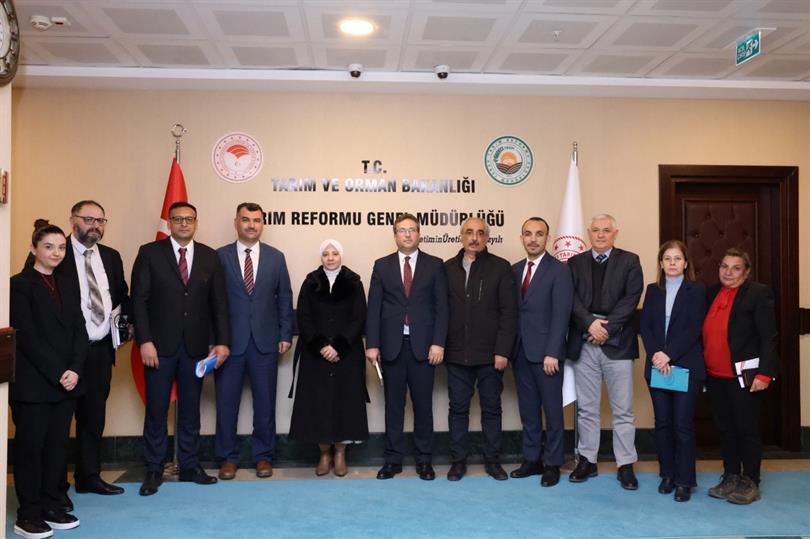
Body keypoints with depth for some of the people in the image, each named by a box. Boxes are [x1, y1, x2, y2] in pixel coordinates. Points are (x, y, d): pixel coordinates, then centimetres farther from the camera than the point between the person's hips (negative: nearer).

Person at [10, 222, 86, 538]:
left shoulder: (67, 286, 13)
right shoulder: (19, 285, -6)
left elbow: (79, 332, 8)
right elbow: (27, 337, -13)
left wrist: (74, 369, -7)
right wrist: (57, 373, -15)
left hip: (66, 382, 6)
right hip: (32, 383, -6)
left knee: (58, 446, 10)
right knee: (30, 447, 3)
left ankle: (52, 507, 20)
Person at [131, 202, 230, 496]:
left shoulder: (210, 257, 7)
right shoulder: (149, 253, 0)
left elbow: (219, 303, 6)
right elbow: (139, 299, -4)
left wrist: (222, 341, -1)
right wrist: (145, 341, -12)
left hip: (196, 346, 2)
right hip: (160, 345, -2)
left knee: (190, 409, 11)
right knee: (156, 410, 5)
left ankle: (189, 466, 23)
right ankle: (154, 470, 18)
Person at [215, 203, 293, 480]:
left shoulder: (276, 257, 6)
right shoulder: (219, 257, 1)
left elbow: (284, 298, 7)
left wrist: (285, 334, 2)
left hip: (265, 341, 1)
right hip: (229, 340, -1)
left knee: (265, 402, 8)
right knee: (226, 401, 6)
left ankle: (263, 456, 21)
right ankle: (228, 458, 20)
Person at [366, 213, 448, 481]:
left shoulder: (435, 265, 4)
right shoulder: (382, 265, 7)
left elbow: (441, 306, 0)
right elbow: (373, 307, 4)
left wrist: (438, 343, -8)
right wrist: (372, 344, -3)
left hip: (423, 345, -1)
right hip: (391, 345, 1)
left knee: (423, 404, 6)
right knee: (393, 405, 8)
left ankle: (424, 459, 17)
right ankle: (393, 459, 17)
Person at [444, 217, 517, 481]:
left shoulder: (500, 268, -1)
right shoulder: (448, 268, 6)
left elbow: (509, 312, -5)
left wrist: (503, 351, -10)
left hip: (490, 354, -1)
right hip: (457, 354, 2)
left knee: (491, 408, 9)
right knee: (458, 408, 8)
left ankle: (492, 460, 22)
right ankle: (458, 460, 20)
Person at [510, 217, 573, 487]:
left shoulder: (559, 270, -6)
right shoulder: (515, 270, 11)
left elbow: (561, 314, -11)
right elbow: (512, 310, 10)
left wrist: (552, 353, -16)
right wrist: (510, 348, 3)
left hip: (546, 353, -5)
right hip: (520, 352, 5)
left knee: (552, 410, 5)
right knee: (528, 409, 11)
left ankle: (552, 464, 16)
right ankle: (531, 459, 22)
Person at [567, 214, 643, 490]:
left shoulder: (629, 261, 5)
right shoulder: (575, 263, 11)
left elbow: (631, 298, -6)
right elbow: (572, 299, -1)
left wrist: (607, 326, -14)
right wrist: (590, 323, -16)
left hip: (617, 342, -2)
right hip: (584, 343, 2)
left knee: (623, 410, 3)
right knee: (586, 408, 9)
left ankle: (626, 465, 12)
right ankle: (587, 460, 19)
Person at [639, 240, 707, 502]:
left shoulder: (697, 290, 1)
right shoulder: (652, 290, 10)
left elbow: (694, 328, -8)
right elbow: (645, 327, 3)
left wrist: (669, 355, -16)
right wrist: (656, 356, -11)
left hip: (686, 367, -3)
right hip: (657, 366, 3)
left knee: (683, 424, -2)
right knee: (662, 423, 8)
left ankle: (685, 480, 8)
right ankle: (668, 474, 20)